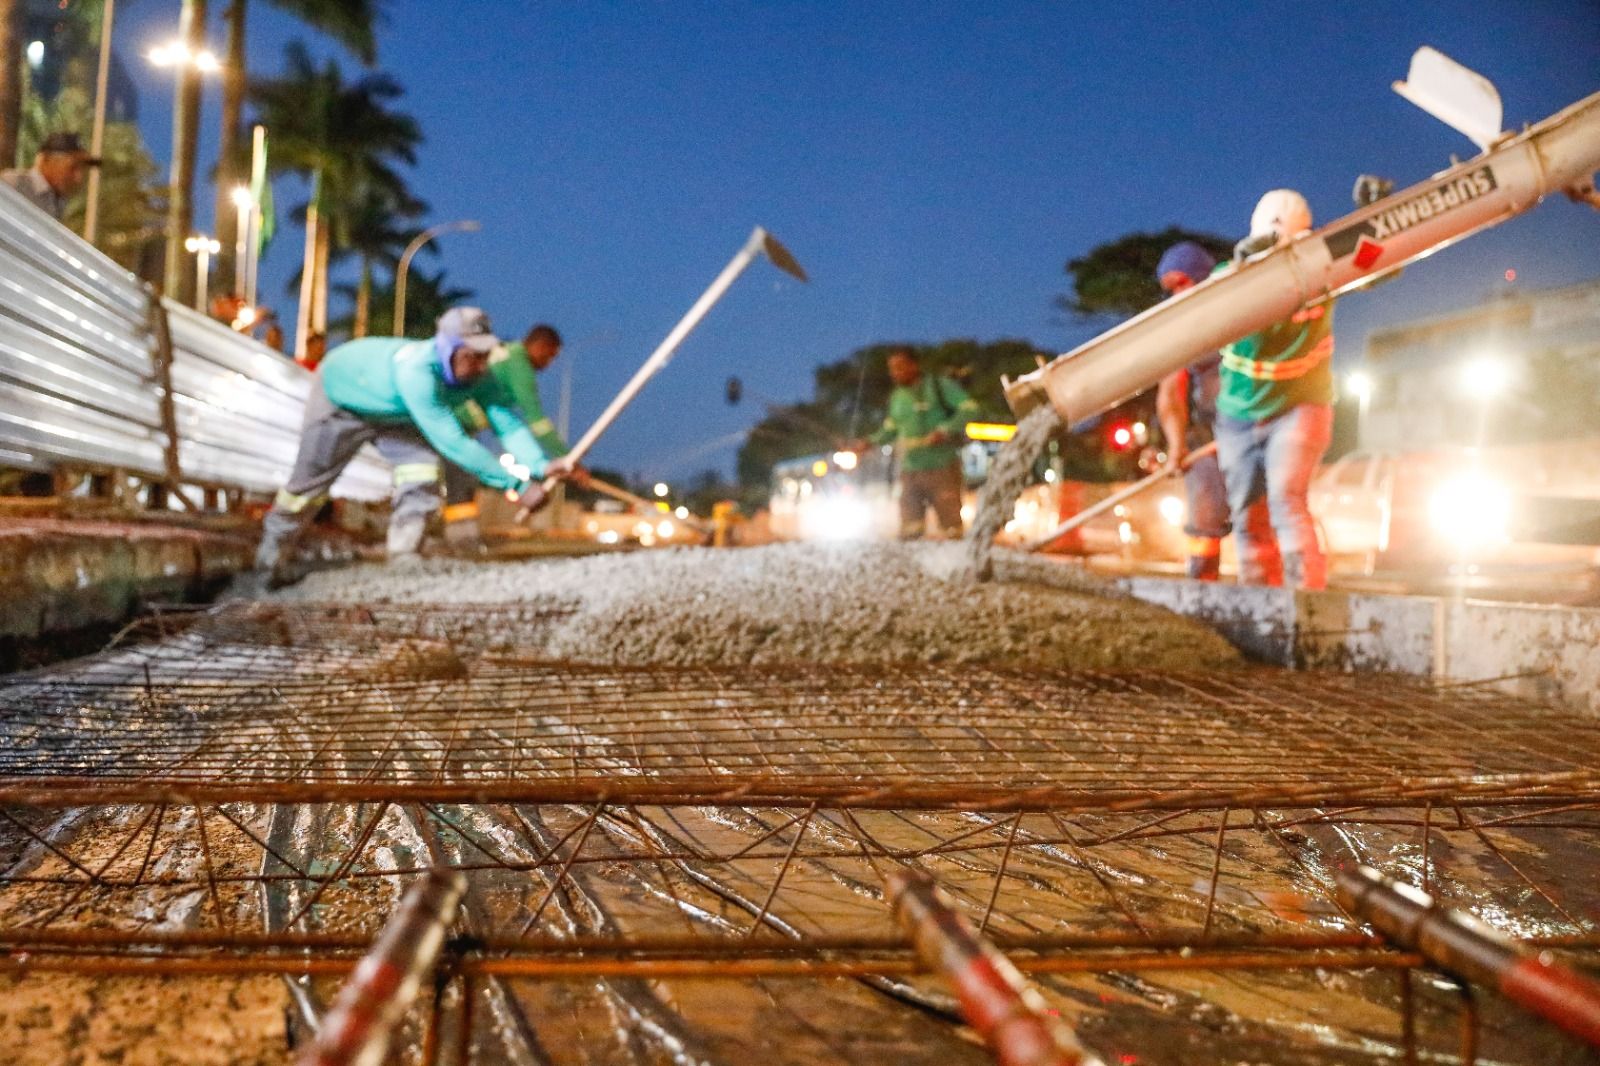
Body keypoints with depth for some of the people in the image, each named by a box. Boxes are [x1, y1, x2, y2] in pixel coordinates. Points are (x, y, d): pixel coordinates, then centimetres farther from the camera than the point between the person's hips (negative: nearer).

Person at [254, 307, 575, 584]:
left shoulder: (478, 375, -28)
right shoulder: (417, 371, -48)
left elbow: (509, 422, -33)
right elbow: (452, 441, -52)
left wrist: (539, 465, -53)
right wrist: (515, 484, -53)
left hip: (392, 411, 5)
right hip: (338, 396, -5)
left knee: (422, 470, -16)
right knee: (308, 484, 7)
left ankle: (403, 559, -2)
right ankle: (272, 552, 32)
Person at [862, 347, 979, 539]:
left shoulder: (939, 385, -4)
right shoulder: (896, 397, 15)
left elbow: (969, 409, -11)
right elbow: (891, 429, 24)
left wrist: (945, 431, -23)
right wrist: (871, 442, 6)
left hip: (941, 468, -6)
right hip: (910, 471, 6)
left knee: (950, 526, -2)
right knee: (908, 532, 5)